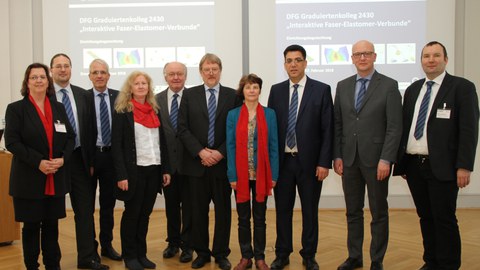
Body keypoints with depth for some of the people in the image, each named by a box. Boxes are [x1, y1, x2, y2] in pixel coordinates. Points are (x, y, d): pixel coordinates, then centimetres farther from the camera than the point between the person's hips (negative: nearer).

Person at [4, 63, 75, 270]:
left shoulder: (59, 108, 11)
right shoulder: (16, 108, -2)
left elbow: (70, 137, 10)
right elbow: (11, 142, -10)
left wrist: (63, 158, -9)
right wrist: (38, 162, -18)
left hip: (56, 178, 3)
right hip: (29, 178, -3)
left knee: (51, 224, 9)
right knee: (31, 225, 5)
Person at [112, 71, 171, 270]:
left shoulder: (155, 111, 11)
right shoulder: (122, 112, -5)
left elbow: (162, 142, 12)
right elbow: (116, 145, -9)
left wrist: (165, 169, 8)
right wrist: (121, 175, -15)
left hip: (154, 170, 5)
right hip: (134, 170, -5)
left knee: (145, 213, 11)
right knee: (132, 213, 5)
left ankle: (141, 253, 22)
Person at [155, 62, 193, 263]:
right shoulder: (157, 99, 5)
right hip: (167, 161, 3)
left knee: (188, 206, 7)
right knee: (171, 205, 15)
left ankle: (187, 245, 21)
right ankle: (173, 242, 31)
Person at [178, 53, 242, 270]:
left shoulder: (233, 96, 4)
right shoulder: (189, 95, 5)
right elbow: (182, 128, 0)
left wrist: (220, 153, -10)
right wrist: (200, 151, -10)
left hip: (223, 162, 0)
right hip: (197, 162, 1)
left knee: (223, 210, 7)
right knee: (198, 210, 7)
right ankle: (201, 252, 21)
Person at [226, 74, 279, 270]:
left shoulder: (269, 114, 1)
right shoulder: (233, 115, 1)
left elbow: (273, 146, 1)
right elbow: (230, 146, -1)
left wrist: (274, 174, -4)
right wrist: (232, 175, -7)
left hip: (261, 174, 0)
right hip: (241, 174, 0)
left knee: (260, 218, 8)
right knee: (243, 218, 9)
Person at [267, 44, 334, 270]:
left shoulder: (321, 90, -2)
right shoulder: (276, 90, 6)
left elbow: (328, 130, -4)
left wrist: (324, 162, -9)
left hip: (310, 161, -2)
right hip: (282, 161, 2)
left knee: (310, 211, 9)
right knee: (282, 210, 10)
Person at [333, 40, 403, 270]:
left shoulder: (389, 85, -4)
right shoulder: (342, 86, 8)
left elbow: (394, 127, -8)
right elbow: (338, 124, 9)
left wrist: (386, 159, -14)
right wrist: (337, 156, 3)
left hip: (375, 159, -4)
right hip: (349, 158, 4)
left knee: (379, 213, 7)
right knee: (352, 211, 12)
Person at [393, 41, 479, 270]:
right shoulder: (413, 89, 14)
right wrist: (401, 161, 10)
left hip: (441, 166, -5)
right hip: (414, 165, 5)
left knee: (444, 219, 0)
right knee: (425, 217, 13)